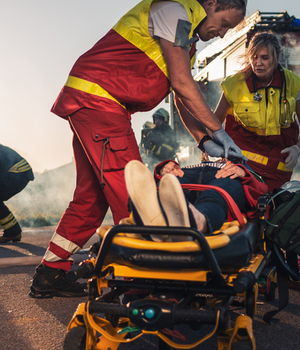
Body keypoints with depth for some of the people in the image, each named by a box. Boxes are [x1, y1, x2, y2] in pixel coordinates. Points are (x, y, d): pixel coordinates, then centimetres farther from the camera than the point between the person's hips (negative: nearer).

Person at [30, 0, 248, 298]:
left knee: (92, 196, 9)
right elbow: (182, 83, -17)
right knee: (128, 191, -14)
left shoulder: (186, 38, 22)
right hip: (95, 97, -10)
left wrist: (204, 139, 6)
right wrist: (218, 131, -13)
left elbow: (184, 99, 18)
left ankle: (49, 275, 16)